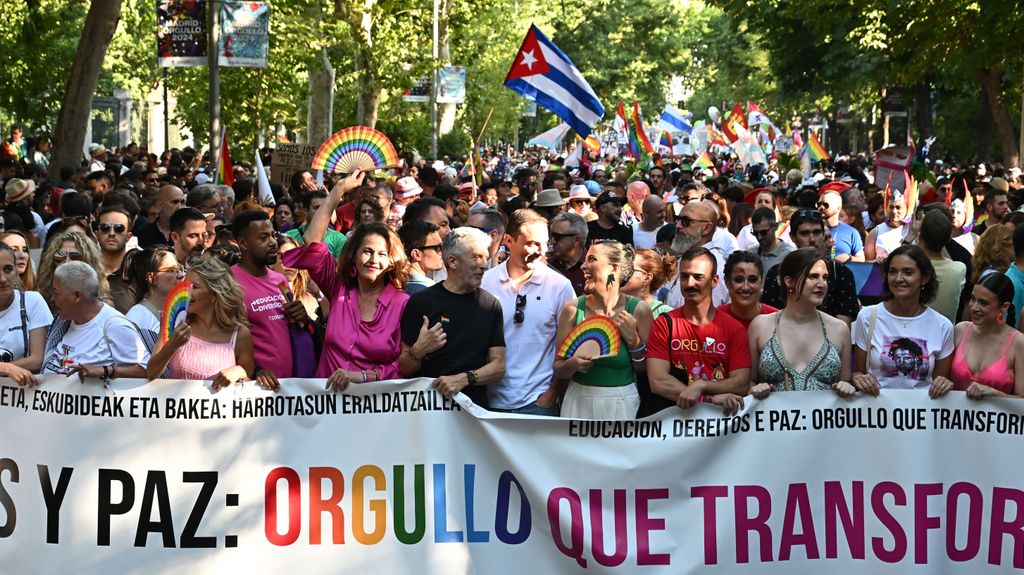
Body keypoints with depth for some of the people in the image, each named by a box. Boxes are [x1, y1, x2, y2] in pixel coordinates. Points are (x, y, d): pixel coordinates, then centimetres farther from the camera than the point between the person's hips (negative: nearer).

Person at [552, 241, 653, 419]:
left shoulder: (638, 310, -7)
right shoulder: (573, 308, -4)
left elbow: (647, 371, -1)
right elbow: (558, 370, 0)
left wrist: (633, 339, -15)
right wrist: (572, 365, -20)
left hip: (621, 404, -1)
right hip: (578, 403, 1)